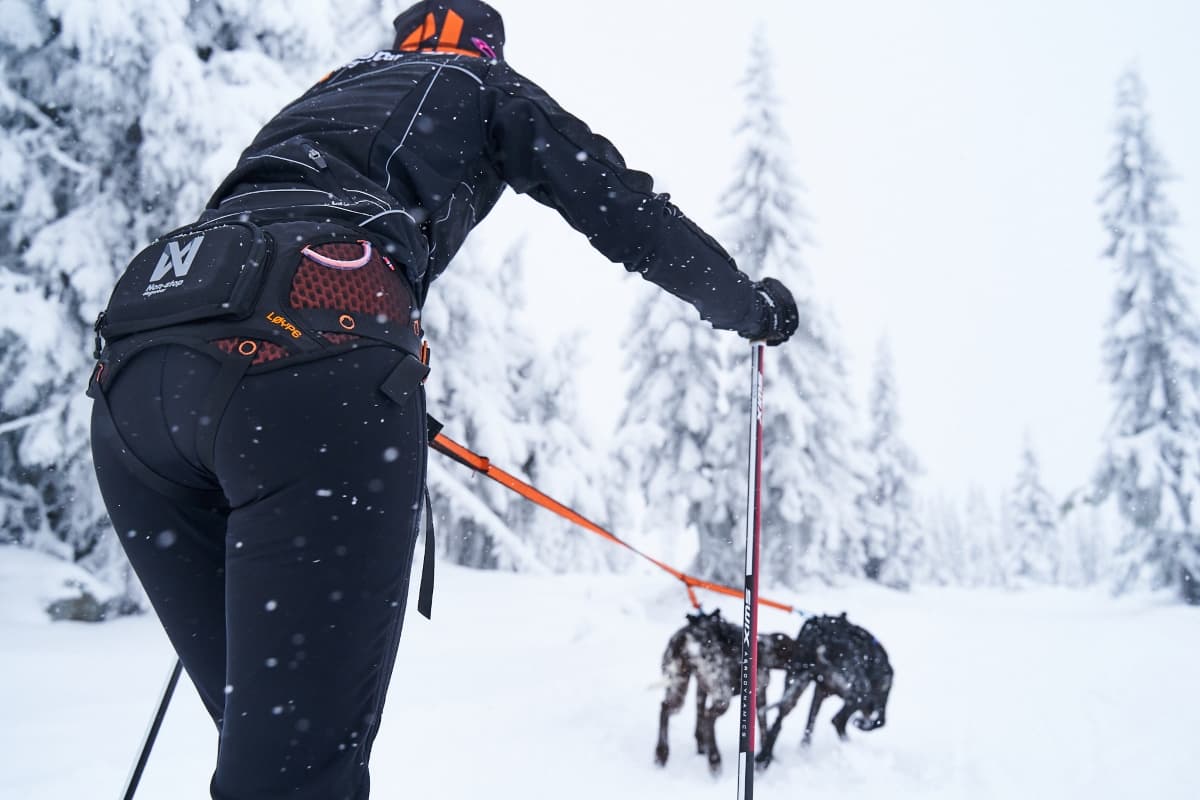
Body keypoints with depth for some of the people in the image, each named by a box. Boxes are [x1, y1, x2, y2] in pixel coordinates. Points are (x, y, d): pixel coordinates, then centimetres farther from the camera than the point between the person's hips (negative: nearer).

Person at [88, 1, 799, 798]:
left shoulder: (330, 89, 40)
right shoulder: (485, 85, 25)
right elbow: (623, 209, 20)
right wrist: (752, 305, 35)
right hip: (312, 352, -7)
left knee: (264, 732, 12)